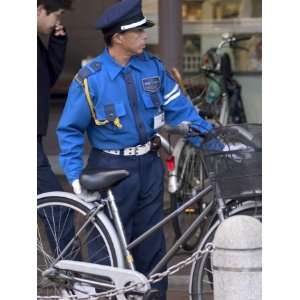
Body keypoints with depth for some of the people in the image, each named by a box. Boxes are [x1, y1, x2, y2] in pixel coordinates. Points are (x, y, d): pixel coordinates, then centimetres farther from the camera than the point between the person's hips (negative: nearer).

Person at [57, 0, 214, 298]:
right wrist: (75, 175, -13)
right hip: (112, 170, -4)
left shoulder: (153, 67, 0)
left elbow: (180, 109, 3)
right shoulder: (90, 79, -11)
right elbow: (69, 129, -5)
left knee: (152, 244, 10)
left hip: (149, 166, 4)